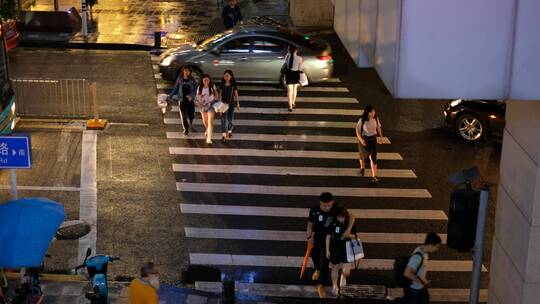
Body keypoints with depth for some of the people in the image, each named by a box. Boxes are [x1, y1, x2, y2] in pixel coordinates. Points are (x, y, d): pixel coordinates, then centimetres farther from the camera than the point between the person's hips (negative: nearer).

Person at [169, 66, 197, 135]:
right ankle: (186, 129, 12)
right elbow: (175, 89, 7)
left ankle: (191, 124, 35)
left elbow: (195, 89, -3)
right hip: (182, 99, 0)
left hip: (190, 99, 0)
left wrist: (191, 95, -20)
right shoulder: (179, 79, 1)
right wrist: (170, 96, -3)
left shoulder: (192, 80, 1)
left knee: (191, 115, 2)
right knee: (183, 115, -2)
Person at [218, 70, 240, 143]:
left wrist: (238, 104, 0)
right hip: (224, 103, 0)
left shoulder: (233, 85, -3)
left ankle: (229, 130, 36)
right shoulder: (222, 85, 0)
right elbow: (220, 94, 5)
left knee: (230, 118, 9)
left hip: (231, 103, 0)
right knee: (224, 118, -7)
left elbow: (236, 94, 1)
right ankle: (223, 134, -8)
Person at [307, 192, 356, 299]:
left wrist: (348, 230, -32)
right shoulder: (314, 210, -21)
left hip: (329, 239, -2)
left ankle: (321, 285, 11)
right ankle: (318, 270, 59)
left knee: (324, 262, -4)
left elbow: (351, 216, -19)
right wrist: (309, 236, -22)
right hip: (316, 237, 2)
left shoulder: (336, 209, -24)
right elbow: (310, 224, -7)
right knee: (314, 255, 25)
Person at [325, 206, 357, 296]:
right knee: (335, 268, 15)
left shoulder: (350, 224, -9)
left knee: (346, 272, -6)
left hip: (346, 249, 0)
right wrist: (327, 250, -3)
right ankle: (335, 286, 40)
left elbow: (354, 236, 3)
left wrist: (349, 235, -20)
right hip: (335, 249, 0)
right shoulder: (333, 224, -12)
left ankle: (343, 277, 33)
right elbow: (328, 237, -4)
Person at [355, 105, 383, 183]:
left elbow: (378, 127, 8)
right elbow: (357, 131, -13)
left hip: (373, 139, 1)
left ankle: (374, 176, -8)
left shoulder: (375, 119, -9)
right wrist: (361, 140, -25)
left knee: (373, 157, -9)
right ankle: (362, 168, 52)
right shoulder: (362, 120, -19)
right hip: (364, 139, -1)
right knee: (363, 155, 20)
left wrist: (381, 137, 7)